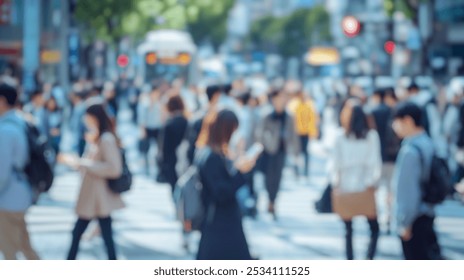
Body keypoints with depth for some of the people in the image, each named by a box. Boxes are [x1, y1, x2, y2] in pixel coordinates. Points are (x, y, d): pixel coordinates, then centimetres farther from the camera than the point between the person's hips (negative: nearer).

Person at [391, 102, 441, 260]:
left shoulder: (410, 151, -22)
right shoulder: (428, 144, 6)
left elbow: (408, 189, -22)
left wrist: (404, 223, -15)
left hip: (414, 218, -9)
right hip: (427, 214, 9)